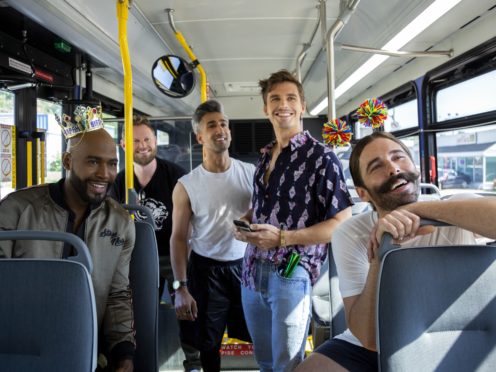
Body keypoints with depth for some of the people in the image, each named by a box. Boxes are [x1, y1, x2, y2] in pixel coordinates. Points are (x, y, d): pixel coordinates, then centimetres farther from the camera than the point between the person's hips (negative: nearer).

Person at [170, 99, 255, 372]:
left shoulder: (251, 173, -3)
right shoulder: (186, 186, -7)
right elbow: (178, 238, -4)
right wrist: (181, 288, -7)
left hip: (245, 264, 1)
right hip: (205, 269, -1)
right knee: (208, 344, 10)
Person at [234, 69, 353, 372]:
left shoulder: (321, 157, -11)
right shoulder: (265, 157, 12)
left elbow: (342, 223, -15)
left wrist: (283, 238, -21)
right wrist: (245, 222, 2)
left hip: (291, 272, -7)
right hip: (252, 270, 7)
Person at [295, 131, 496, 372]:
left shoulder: (456, 216, -14)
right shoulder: (350, 236, -14)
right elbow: (370, 338, -21)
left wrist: (417, 208, -33)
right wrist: (379, 255, -33)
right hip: (366, 350, -1)